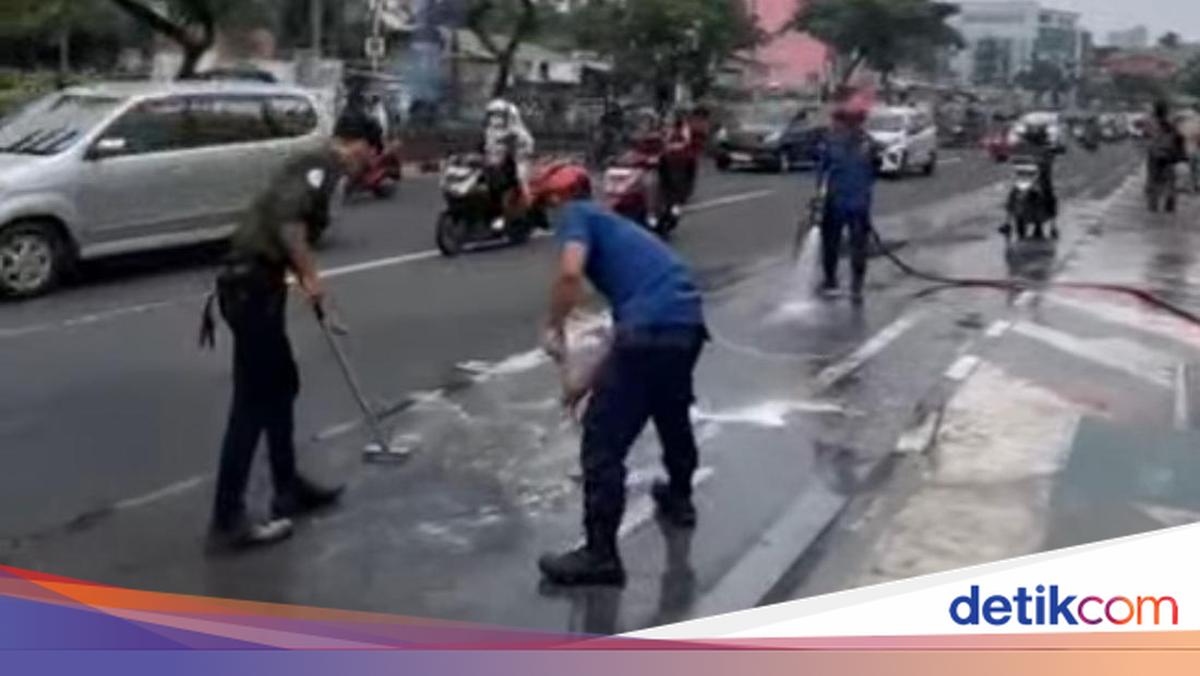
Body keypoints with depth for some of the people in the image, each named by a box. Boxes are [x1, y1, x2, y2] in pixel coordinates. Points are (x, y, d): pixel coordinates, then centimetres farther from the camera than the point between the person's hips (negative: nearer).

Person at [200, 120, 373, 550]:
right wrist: (309, 275, -15)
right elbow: (287, 219, -25)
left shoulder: (315, 164, 20)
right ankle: (228, 521, -1)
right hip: (254, 288, -10)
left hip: (255, 284, 10)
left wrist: (305, 280, 40)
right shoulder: (324, 165, -9)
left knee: (281, 387, 19)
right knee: (253, 402, -6)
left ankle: (289, 490, 31)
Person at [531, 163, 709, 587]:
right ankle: (679, 497, 54)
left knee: (604, 440, 1)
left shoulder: (575, 215, 8)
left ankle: (601, 554, 6)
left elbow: (570, 272, -15)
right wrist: (593, 381, 36)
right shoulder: (612, 225, 31)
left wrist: (554, 328, 1)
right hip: (689, 322, 9)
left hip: (651, 328, -9)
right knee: (672, 412, 34)